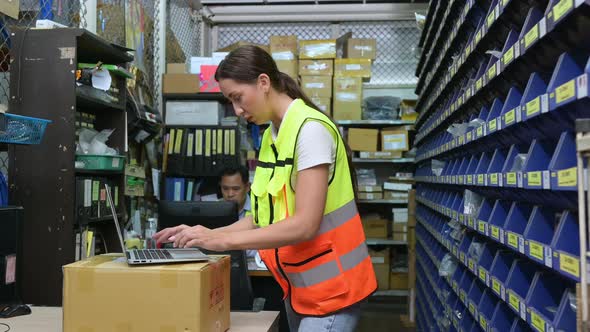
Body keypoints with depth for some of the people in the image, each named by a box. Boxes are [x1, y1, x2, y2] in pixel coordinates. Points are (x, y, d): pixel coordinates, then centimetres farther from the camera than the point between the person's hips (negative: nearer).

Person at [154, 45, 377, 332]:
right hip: (299, 286, 7)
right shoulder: (271, 136, 7)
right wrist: (205, 235, -1)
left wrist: (223, 240, -22)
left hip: (330, 287, -7)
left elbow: (305, 225, -23)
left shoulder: (310, 128, -18)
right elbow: (266, 217, 9)